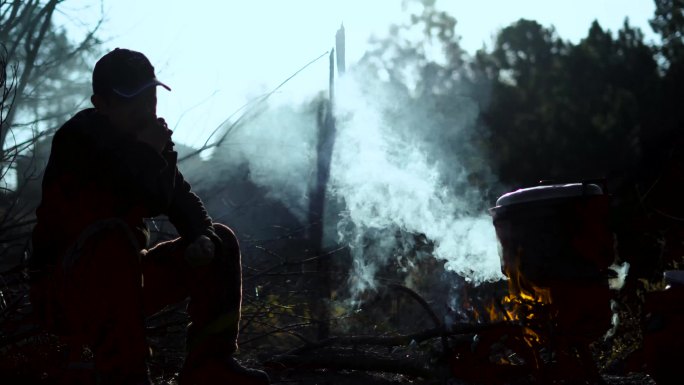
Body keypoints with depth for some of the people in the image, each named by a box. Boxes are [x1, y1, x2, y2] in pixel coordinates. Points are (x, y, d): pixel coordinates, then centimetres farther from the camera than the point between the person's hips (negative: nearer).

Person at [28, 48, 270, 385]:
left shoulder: (149, 140, 3)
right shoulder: (75, 141, -19)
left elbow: (182, 200, 8)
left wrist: (202, 237, -12)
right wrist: (147, 157, -22)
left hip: (122, 281, 8)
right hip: (63, 291, -8)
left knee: (220, 241, 2)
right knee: (112, 239, -38)